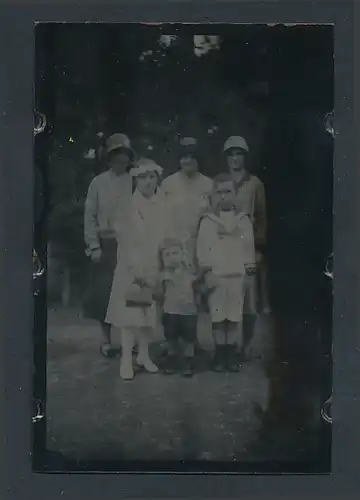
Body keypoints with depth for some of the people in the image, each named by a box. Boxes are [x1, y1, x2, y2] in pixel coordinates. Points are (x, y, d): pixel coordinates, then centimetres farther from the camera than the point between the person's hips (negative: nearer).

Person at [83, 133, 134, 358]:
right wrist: (94, 246, -6)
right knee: (105, 292, 1)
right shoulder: (99, 183, 2)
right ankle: (106, 340, 14)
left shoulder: (135, 182, 2)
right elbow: (90, 217, 1)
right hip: (106, 245, 0)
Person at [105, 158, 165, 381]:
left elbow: (166, 237, 7)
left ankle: (144, 355, 19)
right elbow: (125, 240, -7)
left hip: (155, 268, 4)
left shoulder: (162, 206, 5)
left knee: (149, 312, 9)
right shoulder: (128, 206, -4)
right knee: (130, 312, -6)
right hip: (131, 267, -3)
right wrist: (136, 267, -12)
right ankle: (126, 359, -2)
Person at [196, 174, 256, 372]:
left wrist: (250, 269, 4)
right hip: (216, 275, -1)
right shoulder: (207, 220, 2)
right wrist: (207, 271, -7)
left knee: (234, 316, 3)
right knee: (218, 316, 1)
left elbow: (249, 246, 8)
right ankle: (219, 354, 11)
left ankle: (231, 354, 13)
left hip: (238, 275, 1)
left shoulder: (243, 219, 7)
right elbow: (202, 248, 0)